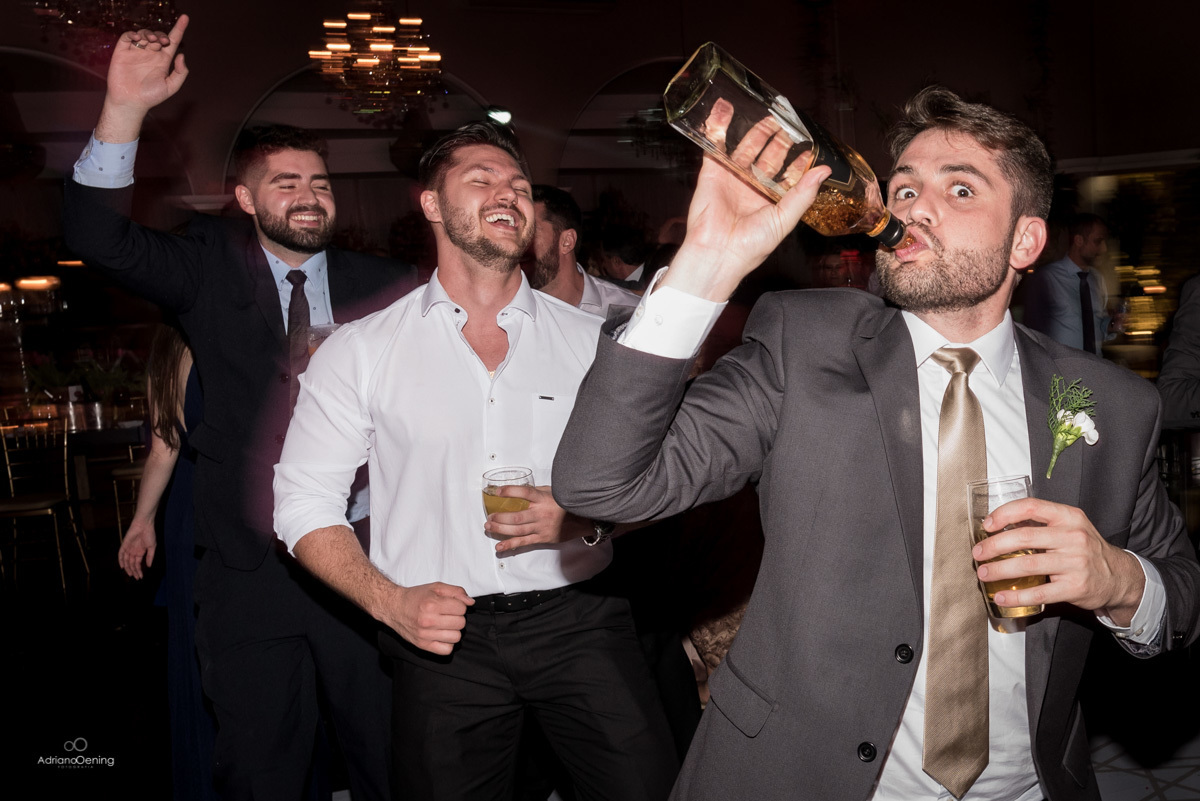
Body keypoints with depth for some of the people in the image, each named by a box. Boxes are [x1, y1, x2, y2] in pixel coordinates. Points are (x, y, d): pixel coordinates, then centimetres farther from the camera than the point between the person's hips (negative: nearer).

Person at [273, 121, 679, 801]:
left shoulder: (592, 339, 6)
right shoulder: (361, 351, 1)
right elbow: (304, 502, 2)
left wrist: (586, 518, -11)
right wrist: (391, 601, -11)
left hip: (578, 621, 1)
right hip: (441, 635, 0)